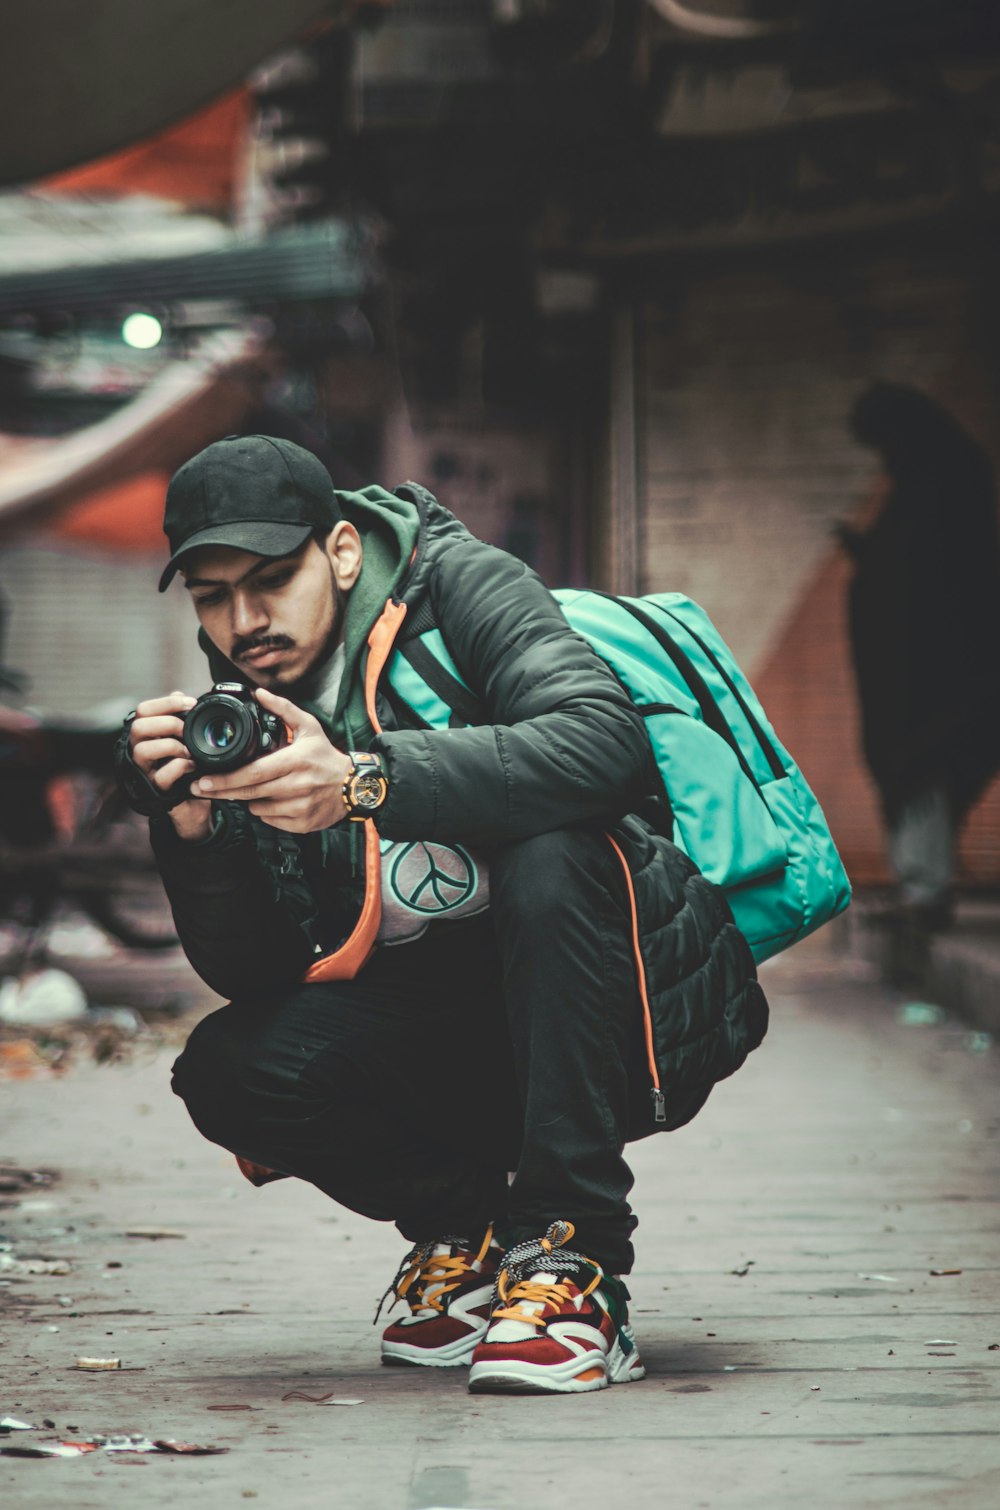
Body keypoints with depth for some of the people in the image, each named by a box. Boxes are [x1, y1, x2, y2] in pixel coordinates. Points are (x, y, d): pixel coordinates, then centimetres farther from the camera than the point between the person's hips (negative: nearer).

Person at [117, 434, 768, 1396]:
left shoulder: (459, 587, -10)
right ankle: (466, 1229, 5)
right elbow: (251, 975, -2)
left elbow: (610, 741, -30)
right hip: (457, 1044, 4)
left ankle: (574, 1261, -26)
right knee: (232, 1070, -20)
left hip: (644, 1004, -4)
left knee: (549, 852, -34)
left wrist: (367, 782, -38)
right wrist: (191, 831, -21)